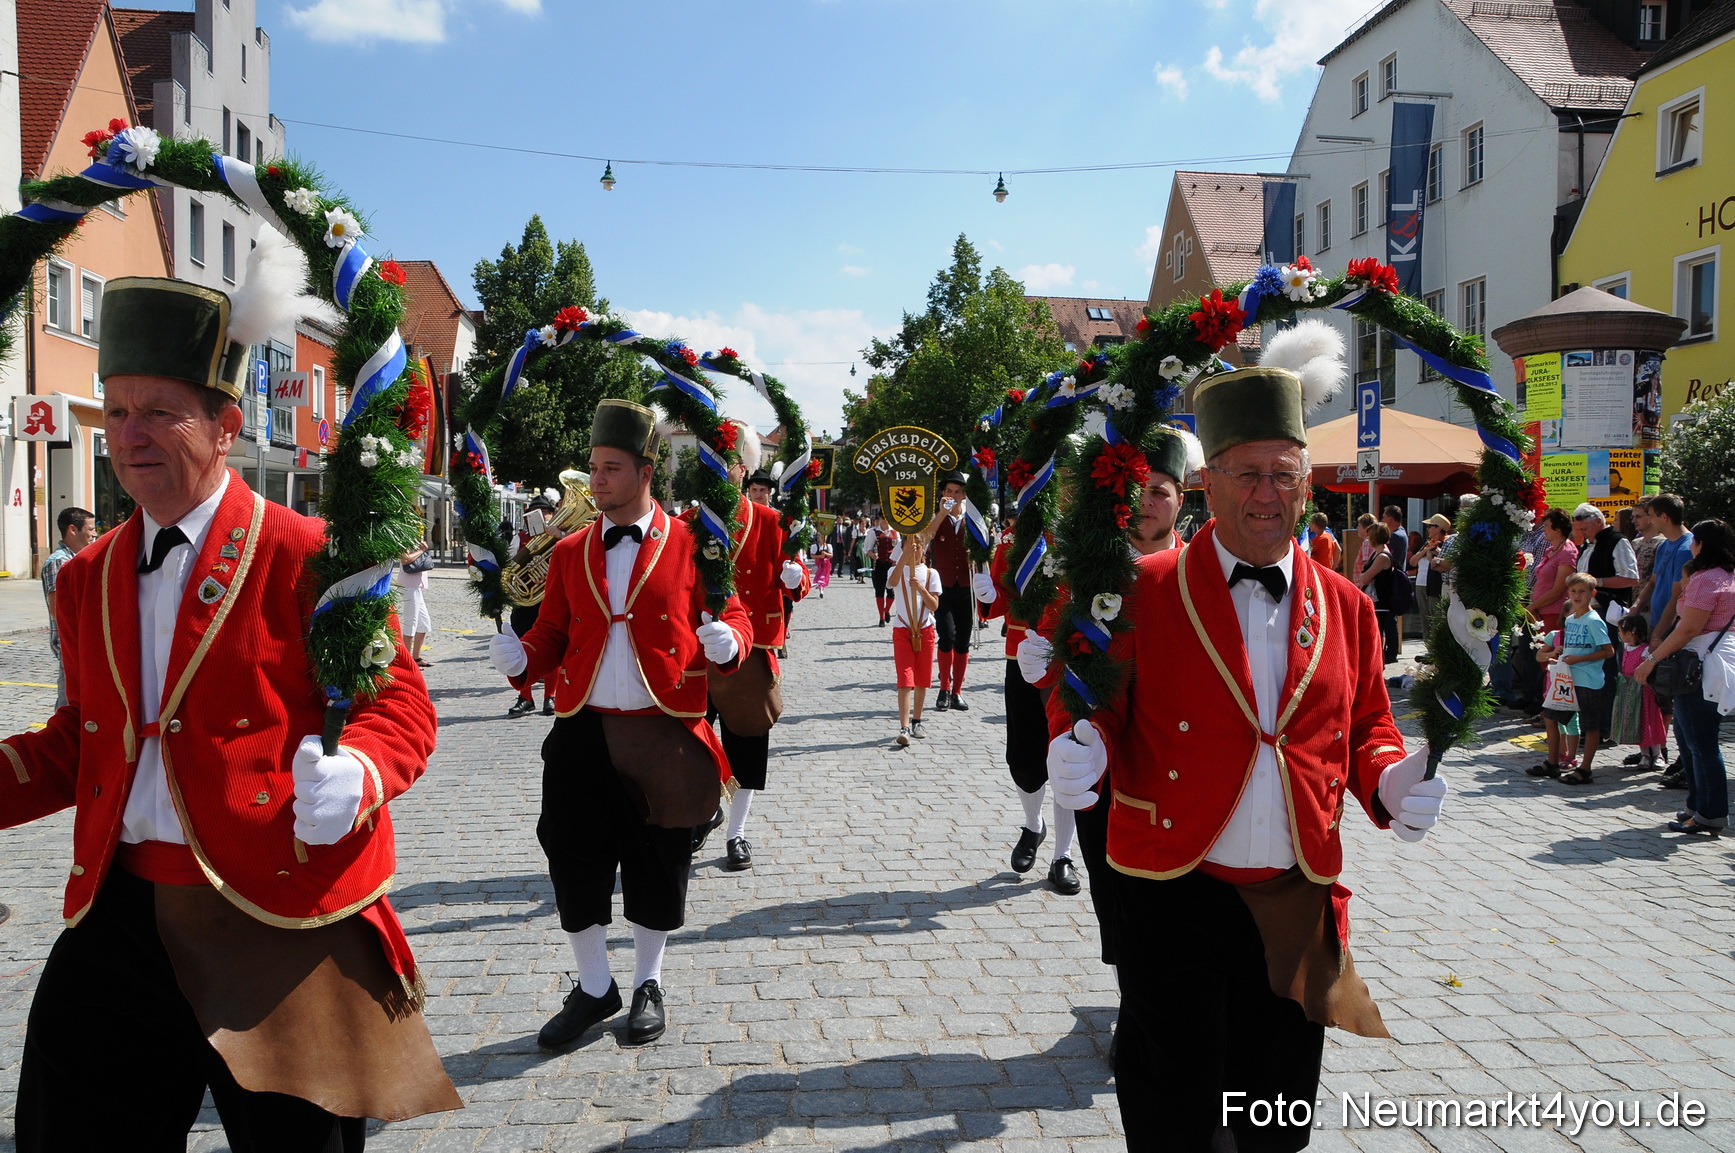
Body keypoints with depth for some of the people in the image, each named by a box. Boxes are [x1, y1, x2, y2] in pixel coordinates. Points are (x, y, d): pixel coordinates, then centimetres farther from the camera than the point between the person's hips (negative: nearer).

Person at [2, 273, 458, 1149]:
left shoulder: (309, 556, -9)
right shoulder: (87, 579, 11)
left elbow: (398, 705, -9)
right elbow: (80, 741, 19)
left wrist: (355, 777, -29)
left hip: (283, 919, -5)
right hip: (119, 916, 6)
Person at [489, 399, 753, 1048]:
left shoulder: (690, 545, 0)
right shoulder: (571, 553, 8)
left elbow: (733, 615, 2)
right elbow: (553, 635, 10)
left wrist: (728, 641, -20)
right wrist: (522, 657, -10)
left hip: (665, 732, -2)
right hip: (582, 732, 3)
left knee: (656, 864, 9)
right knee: (576, 861, 6)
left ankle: (648, 986, 28)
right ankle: (593, 988, 25)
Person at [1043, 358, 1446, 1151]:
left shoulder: (1344, 606, 7)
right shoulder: (1145, 591, -6)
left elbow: (1367, 726, 13)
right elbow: (1091, 695, -4)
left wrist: (1392, 781, -8)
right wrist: (1080, 745, -26)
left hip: (1297, 904, 4)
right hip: (1175, 898, -4)